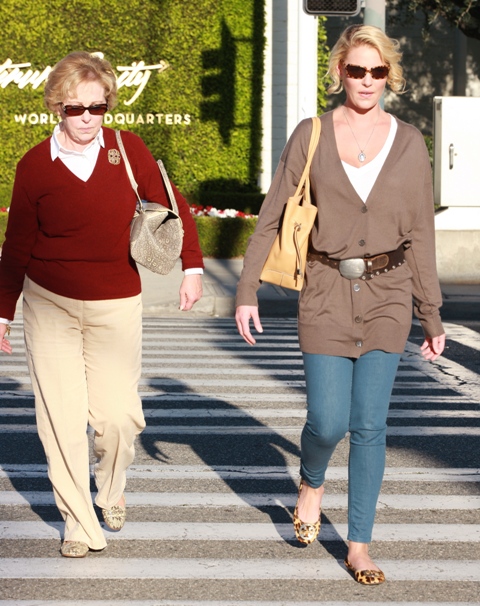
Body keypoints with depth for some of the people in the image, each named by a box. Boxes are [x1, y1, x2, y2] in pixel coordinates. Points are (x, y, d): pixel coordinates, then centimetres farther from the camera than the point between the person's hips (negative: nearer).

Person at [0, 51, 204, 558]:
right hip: (50, 306, 0)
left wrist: (192, 268, 0)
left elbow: (172, 207, 7)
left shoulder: (128, 150, -4)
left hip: (116, 306, 0)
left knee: (117, 415, -4)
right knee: (62, 418, -3)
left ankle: (110, 490, 29)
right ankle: (79, 523, 11)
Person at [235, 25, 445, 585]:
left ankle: (359, 547, 10)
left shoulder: (409, 144, 2)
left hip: (386, 294, 1)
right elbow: (272, 216, 2)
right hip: (326, 292, -1)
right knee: (328, 422, -5)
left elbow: (420, 234, 5)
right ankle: (311, 483, 31)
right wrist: (247, 290, -4)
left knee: (369, 424, -2)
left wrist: (431, 317, 6)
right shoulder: (311, 136, 0)